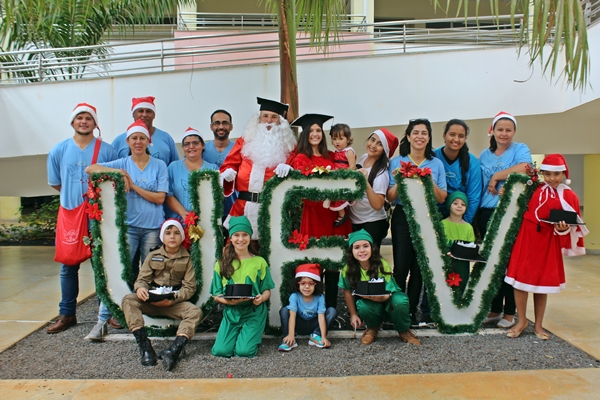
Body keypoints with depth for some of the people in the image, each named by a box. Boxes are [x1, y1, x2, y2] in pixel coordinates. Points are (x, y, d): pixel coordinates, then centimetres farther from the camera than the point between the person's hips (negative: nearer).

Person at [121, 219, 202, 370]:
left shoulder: (186, 259, 4)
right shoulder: (153, 256, 9)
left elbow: (190, 287, -3)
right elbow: (142, 278, 4)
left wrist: (172, 299, -20)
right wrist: (140, 288, -22)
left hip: (175, 303, -1)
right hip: (150, 301, 2)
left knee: (195, 312, -29)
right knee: (128, 300, -26)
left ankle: (174, 349, -45)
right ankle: (145, 346, -34)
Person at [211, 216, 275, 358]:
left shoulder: (259, 262, 2)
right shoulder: (222, 264, 5)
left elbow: (267, 290, 4)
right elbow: (216, 295, 4)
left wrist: (261, 298, -20)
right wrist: (229, 301, -18)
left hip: (254, 312, -2)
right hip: (230, 312, 2)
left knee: (244, 351, -19)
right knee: (221, 350, -15)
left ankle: (253, 336, 17)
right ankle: (238, 335, 18)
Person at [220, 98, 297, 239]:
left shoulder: (288, 144, 10)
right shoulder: (244, 141, 14)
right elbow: (229, 165, 11)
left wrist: (287, 168, -19)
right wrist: (229, 173, -11)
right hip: (244, 205, 1)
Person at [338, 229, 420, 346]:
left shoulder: (382, 265, -22)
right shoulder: (348, 269, -16)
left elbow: (387, 295, -21)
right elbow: (347, 292, -1)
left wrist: (370, 295, -39)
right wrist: (353, 315, -1)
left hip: (388, 301, -1)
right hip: (371, 305, 1)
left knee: (400, 301, -36)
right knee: (362, 307, -35)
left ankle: (403, 330, -3)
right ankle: (373, 327, 3)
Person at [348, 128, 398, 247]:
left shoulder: (381, 173, -21)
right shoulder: (362, 158, -2)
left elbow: (377, 205, -31)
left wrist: (366, 182, -39)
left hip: (373, 224, -7)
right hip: (353, 220, 7)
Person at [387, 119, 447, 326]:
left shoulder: (436, 164, 5)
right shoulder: (396, 162, 1)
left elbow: (441, 199, 1)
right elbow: (390, 198, -2)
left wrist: (431, 182, -15)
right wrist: (398, 182, -19)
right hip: (403, 218, -1)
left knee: (419, 268, 6)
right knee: (401, 267, -4)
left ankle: (412, 311, 19)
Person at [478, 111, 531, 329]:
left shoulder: (520, 149, 1)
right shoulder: (484, 154, 15)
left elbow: (523, 168, -22)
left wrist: (496, 176, -13)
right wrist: (474, 215, 9)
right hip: (486, 213, 5)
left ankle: (509, 312, 13)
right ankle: (495, 309, 22)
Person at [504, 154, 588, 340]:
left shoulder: (569, 197, -1)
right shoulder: (534, 188, 2)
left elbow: (572, 226, 3)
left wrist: (563, 229, -18)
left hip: (549, 243, 0)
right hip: (526, 238, 1)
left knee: (542, 283, 9)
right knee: (520, 278, 1)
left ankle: (538, 325, 24)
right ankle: (521, 321, 19)